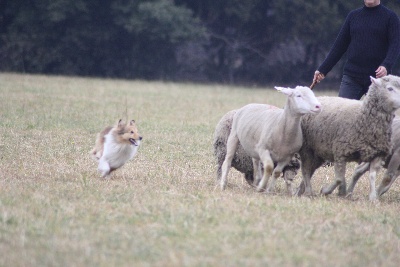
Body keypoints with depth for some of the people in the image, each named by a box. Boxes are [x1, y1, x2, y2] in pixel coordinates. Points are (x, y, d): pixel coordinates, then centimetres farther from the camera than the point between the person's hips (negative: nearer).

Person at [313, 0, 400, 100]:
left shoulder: (390, 17, 2)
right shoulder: (353, 16, 13)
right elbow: (339, 45, 15)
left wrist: (386, 66, -26)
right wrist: (322, 69, 9)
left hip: (378, 77, -3)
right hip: (351, 77, 3)